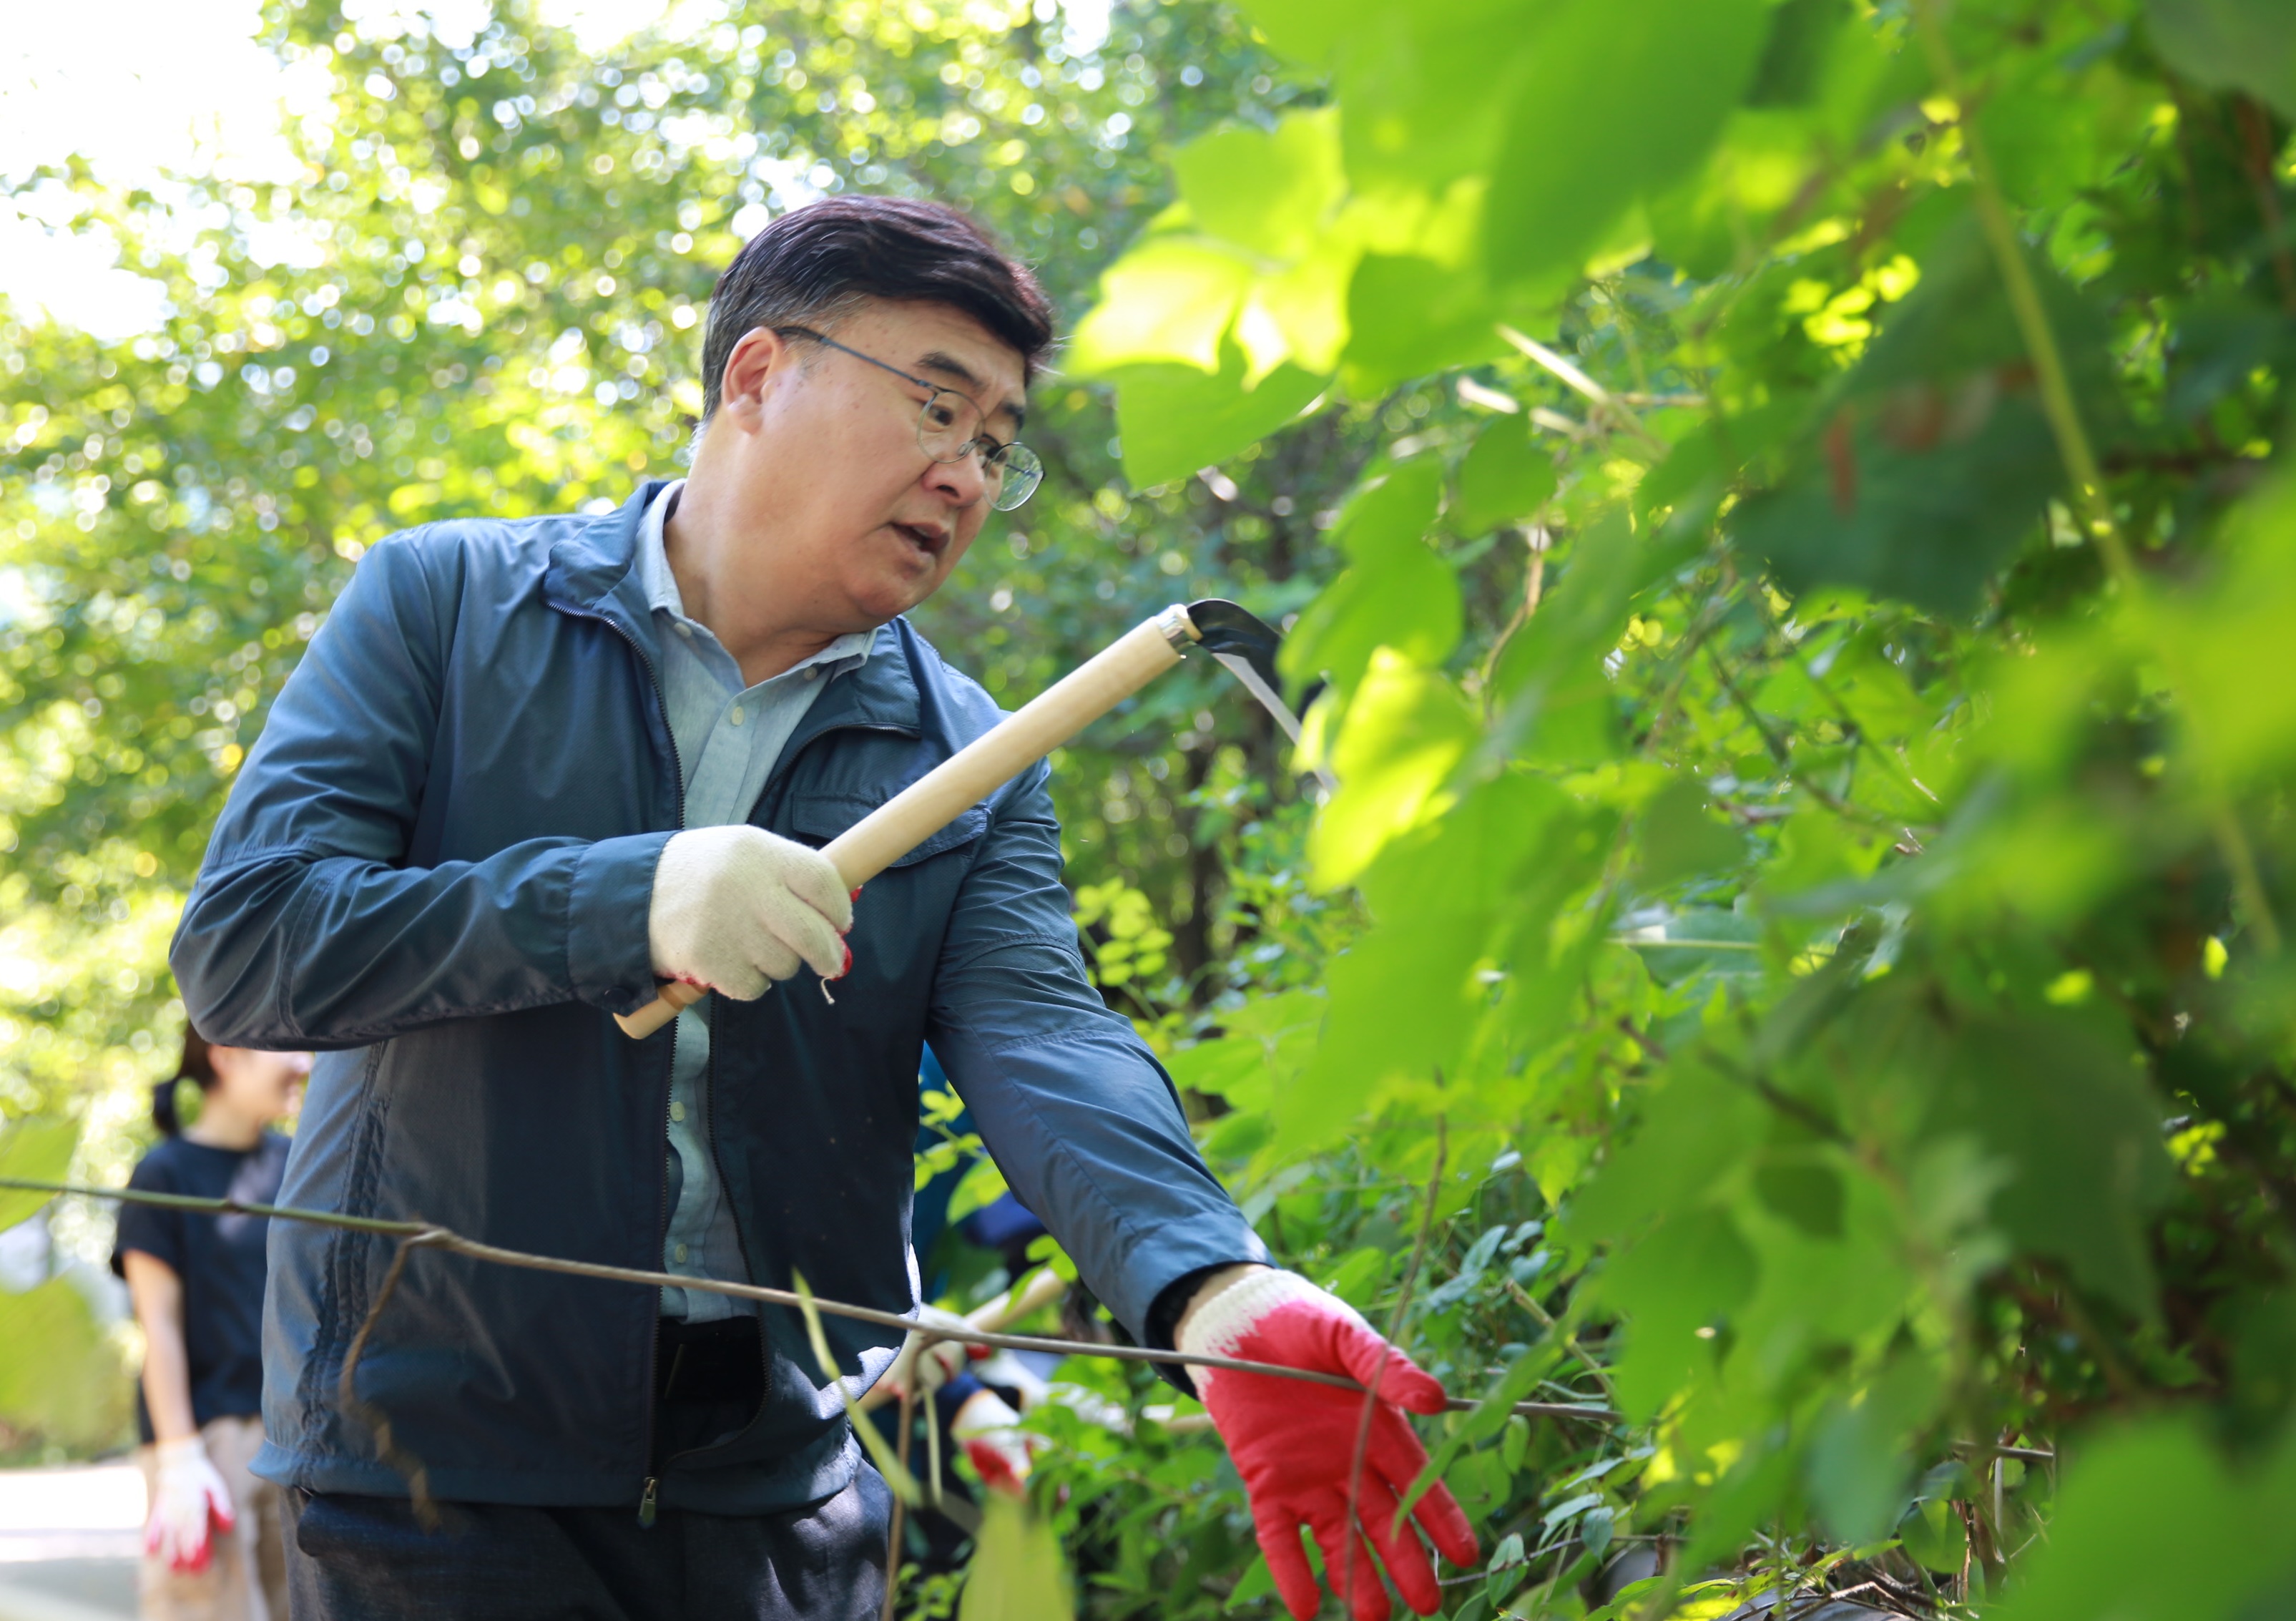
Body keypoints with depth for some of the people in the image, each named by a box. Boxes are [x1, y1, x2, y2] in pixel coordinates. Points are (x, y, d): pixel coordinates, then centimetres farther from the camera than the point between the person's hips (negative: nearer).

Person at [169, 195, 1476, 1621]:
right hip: (436, 1451, -3)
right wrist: (625, 903, -23)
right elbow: (241, 945, -10)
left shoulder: (965, 760, 6)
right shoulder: (447, 601, -1)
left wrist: (1220, 1293, -31)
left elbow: (1042, 1037, -11)